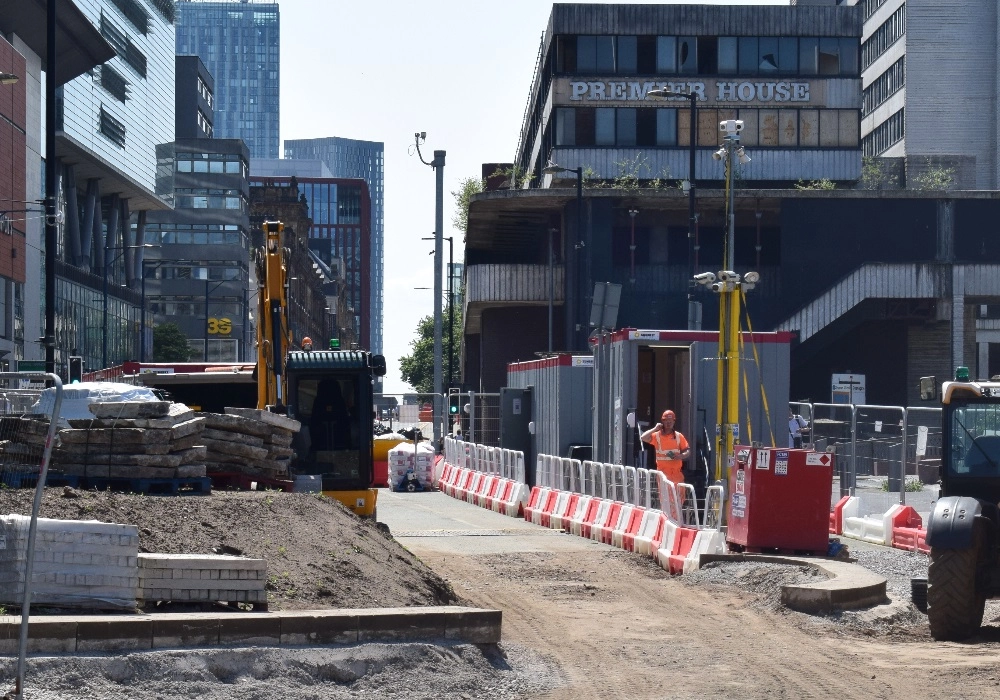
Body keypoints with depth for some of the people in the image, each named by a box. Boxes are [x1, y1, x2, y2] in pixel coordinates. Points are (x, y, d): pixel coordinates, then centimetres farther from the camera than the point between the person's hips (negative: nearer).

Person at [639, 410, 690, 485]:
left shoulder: (679, 436, 6)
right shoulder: (657, 436, 2)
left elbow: (688, 451, 6)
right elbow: (643, 437, -12)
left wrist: (680, 456, -14)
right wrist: (655, 429, -9)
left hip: (676, 473, 1)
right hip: (662, 473, -1)